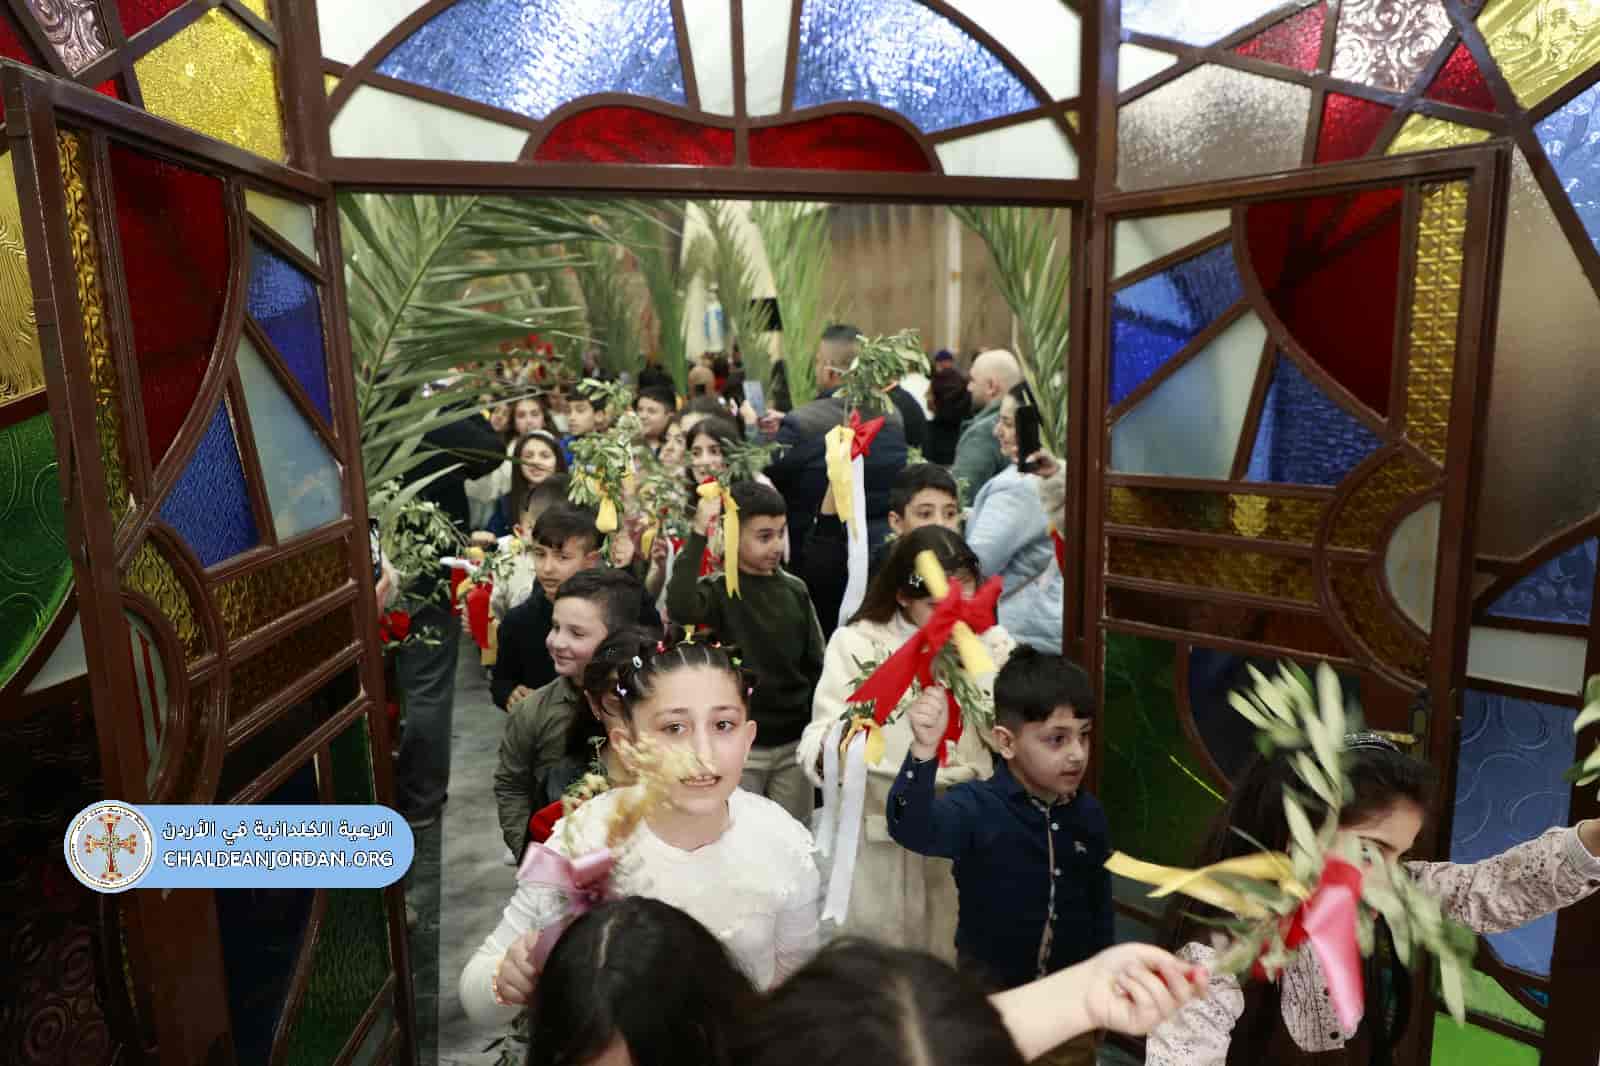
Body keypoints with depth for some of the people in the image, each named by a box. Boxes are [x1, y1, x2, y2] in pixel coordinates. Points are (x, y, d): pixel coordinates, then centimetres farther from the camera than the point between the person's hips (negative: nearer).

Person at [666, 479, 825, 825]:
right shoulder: (718, 589, -10)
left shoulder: (795, 589, 3)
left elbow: (814, 663, 8)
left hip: (794, 741, 4)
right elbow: (679, 609, -34)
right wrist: (698, 535, -30)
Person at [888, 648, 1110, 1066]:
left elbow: (1100, 904, 4)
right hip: (991, 991, -4)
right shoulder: (977, 807, -24)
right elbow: (912, 830, -44)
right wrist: (924, 752, -60)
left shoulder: (1089, 814, -9)